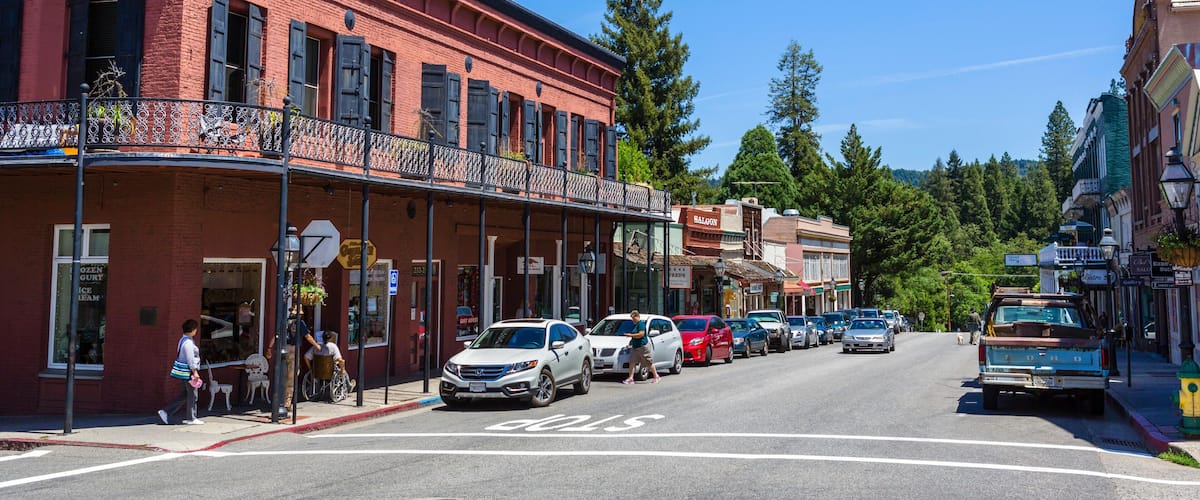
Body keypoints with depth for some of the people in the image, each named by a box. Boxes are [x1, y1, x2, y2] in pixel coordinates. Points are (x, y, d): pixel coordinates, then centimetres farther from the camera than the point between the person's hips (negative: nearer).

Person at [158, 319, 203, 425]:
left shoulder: (183, 340, 14)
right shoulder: (188, 342, -18)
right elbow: (190, 359, -21)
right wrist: (195, 372, -20)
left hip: (182, 372, 10)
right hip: (188, 372, -10)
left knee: (185, 395, 16)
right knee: (192, 395, 1)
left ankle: (165, 412, 13)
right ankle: (191, 419, 10)